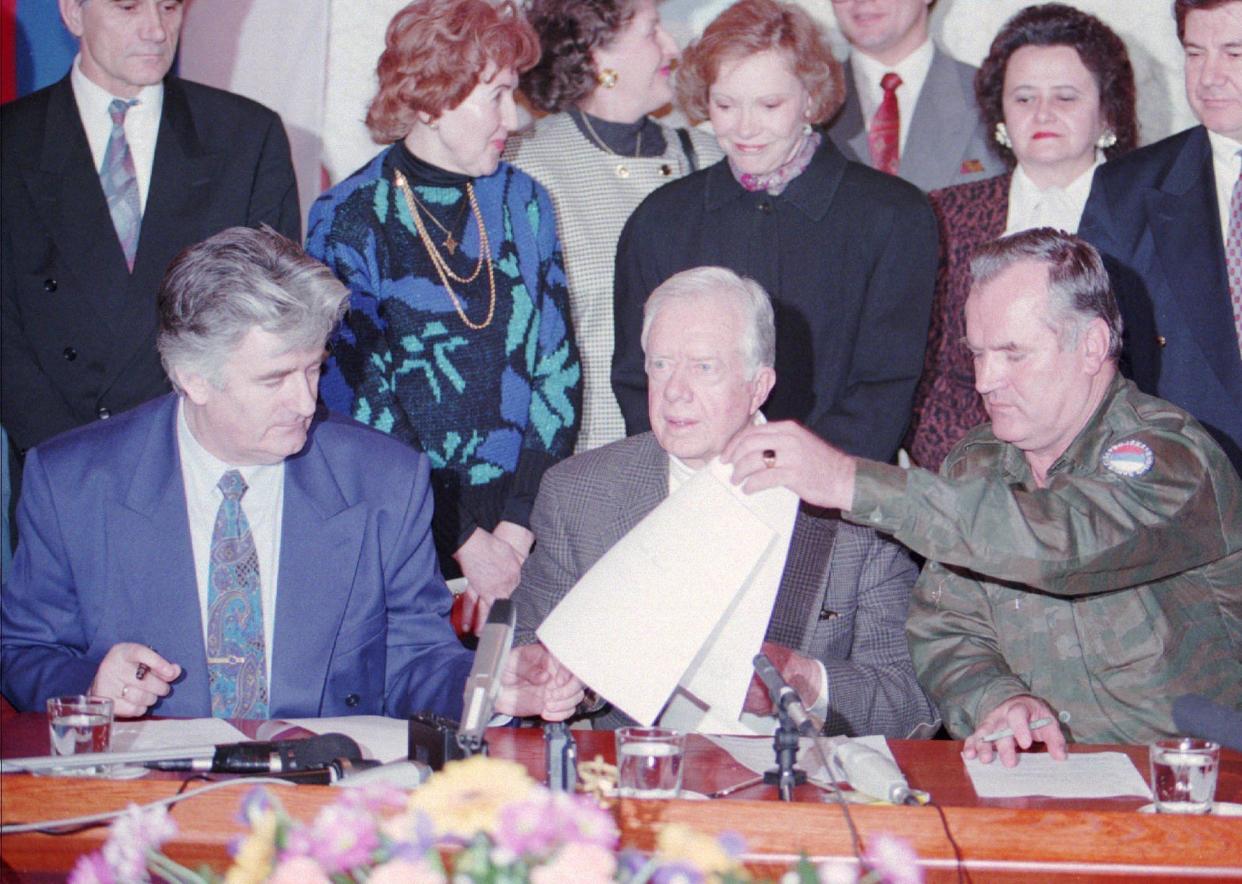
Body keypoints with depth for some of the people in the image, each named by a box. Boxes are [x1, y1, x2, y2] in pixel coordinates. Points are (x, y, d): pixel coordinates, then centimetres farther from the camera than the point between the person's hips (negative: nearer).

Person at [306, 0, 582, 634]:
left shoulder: (523, 203, 6)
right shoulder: (348, 220, -7)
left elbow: (558, 370, 1)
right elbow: (353, 399, -11)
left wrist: (516, 530, -10)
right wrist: (463, 540, -14)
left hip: (524, 532, 4)